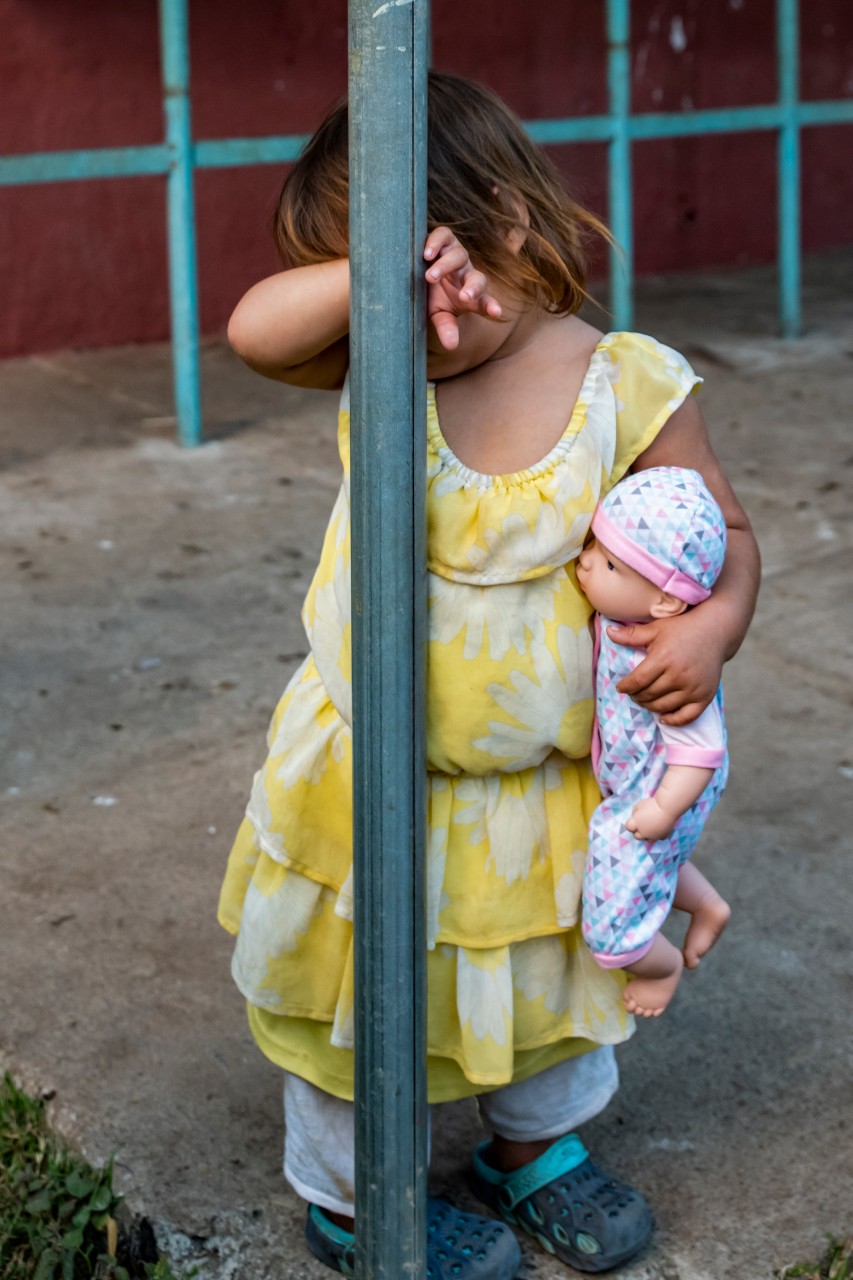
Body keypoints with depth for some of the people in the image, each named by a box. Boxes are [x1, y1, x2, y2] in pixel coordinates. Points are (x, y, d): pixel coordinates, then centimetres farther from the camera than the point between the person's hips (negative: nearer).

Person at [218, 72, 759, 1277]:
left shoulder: (627, 388, -15)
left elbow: (721, 530, -6)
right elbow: (255, 330, -27)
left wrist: (716, 620, -26)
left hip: (541, 782, 0)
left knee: (544, 974, 23)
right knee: (360, 985, 15)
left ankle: (534, 1144, 51)